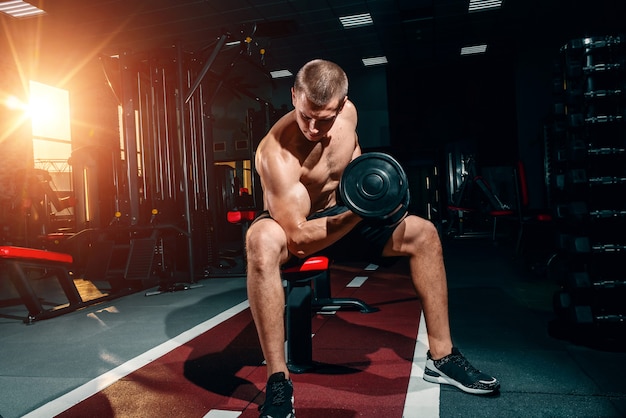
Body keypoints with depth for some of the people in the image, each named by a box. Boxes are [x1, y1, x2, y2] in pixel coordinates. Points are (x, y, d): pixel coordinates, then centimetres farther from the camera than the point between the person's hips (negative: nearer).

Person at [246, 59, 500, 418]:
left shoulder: (348, 113, -12)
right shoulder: (277, 152, -32)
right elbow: (298, 239, -34)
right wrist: (357, 213, -41)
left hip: (336, 215, 6)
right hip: (290, 225, -5)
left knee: (423, 233, -8)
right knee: (262, 241, -43)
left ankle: (441, 356, 1)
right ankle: (278, 381, -30)